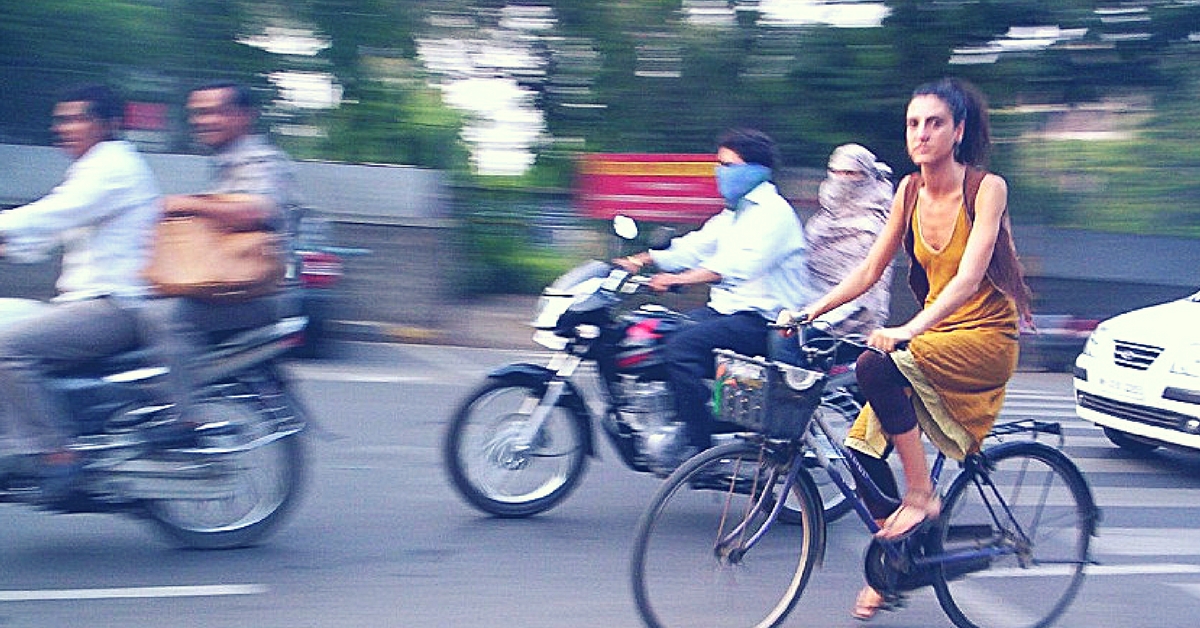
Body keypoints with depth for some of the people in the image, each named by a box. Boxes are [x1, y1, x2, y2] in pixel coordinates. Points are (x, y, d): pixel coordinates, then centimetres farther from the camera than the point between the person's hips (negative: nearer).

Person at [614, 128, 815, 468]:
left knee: (683, 345, -28)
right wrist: (641, 260, -1)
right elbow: (694, 248, 14)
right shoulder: (732, 216, 21)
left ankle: (700, 446, -25)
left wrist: (680, 279, -38)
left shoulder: (774, 212, -11)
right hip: (726, 310, 10)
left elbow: (742, 263, -27)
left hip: (764, 322, -9)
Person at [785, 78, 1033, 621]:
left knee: (877, 367, -31)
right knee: (866, 447, -7)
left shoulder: (986, 188, -13)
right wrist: (811, 310, -6)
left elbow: (968, 277, -25)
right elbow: (870, 270, 7)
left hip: (987, 337, -6)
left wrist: (909, 329, -38)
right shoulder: (910, 191, 4)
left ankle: (921, 496, -17)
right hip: (933, 333, 6)